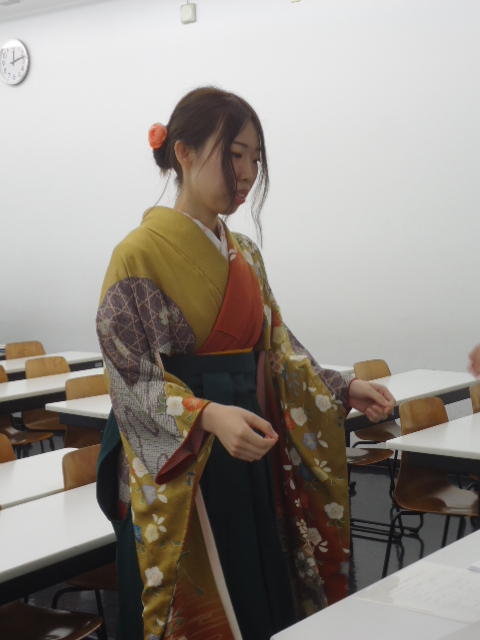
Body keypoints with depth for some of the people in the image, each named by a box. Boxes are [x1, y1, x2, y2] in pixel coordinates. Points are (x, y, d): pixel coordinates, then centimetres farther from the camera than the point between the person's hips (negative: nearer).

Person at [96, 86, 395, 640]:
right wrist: (209, 416, -31)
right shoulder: (141, 254, -12)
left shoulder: (244, 255, 11)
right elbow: (134, 380, -16)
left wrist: (340, 391, 3)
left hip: (247, 461, 7)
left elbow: (277, 350, 15)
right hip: (176, 470, -7)